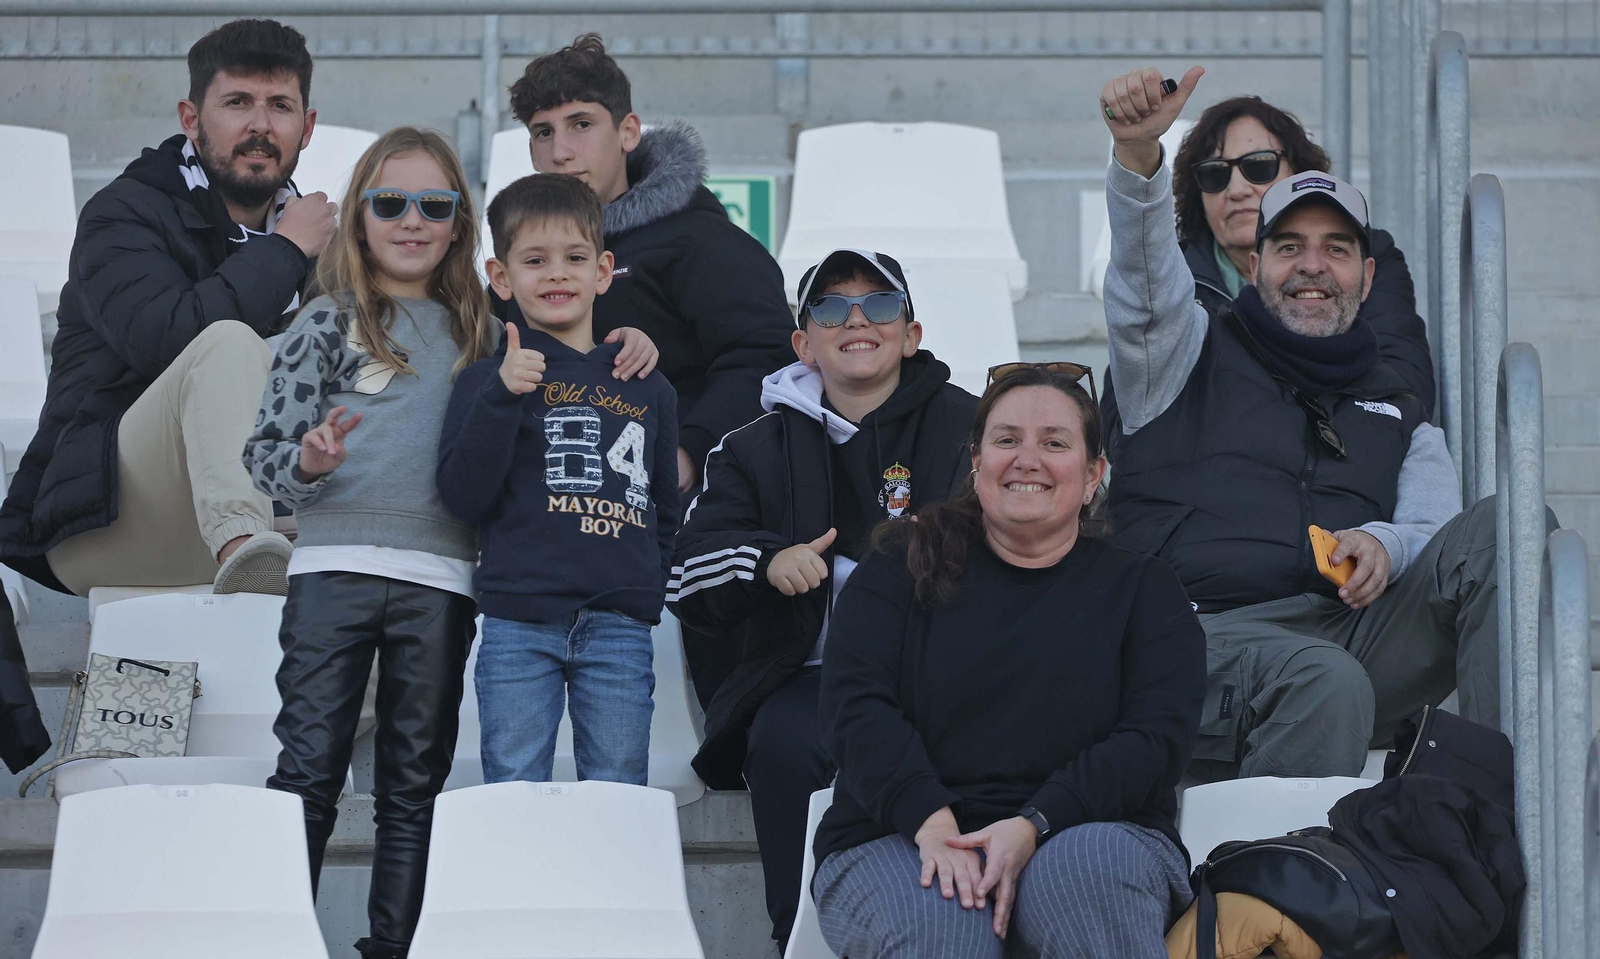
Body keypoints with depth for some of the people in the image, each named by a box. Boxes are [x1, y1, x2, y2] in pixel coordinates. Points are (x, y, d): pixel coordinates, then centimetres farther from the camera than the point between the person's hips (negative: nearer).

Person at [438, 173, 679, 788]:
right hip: (518, 625, -2)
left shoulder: (648, 390, 14)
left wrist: (652, 588, 8)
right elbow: (463, 498, -5)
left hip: (620, 628, 2)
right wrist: (502, 395, -14)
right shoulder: (487, 380, 6)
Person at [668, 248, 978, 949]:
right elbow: (687, 575, 12)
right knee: (783, 743, -32)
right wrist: (767, 559, -9)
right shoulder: (761, 450, 18)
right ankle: (800, 935, -22)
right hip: (813, 673, 2)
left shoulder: (966, 426, 9)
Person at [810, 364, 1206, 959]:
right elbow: (856, 708, 1)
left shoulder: (1141, 589, 16)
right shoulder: (901, 569, 16)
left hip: (1085, 832, 1)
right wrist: (932, 822, -18)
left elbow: (1158, 737, 0)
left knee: (1084, 869, -36)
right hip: (900, 838, -1)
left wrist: (1033, 827, -17)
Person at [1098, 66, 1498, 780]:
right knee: (1325, 682, -38)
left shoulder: (1399, 413, 29)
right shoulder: (1195, 353, 19)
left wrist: (1383, 546, -12)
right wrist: (1137, 151, -25)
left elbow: (1438, 534, 14)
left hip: (1354, 628, 4)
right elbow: (1144, 267, -3)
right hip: (1211, 633, -4)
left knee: (1495, 530, -21)